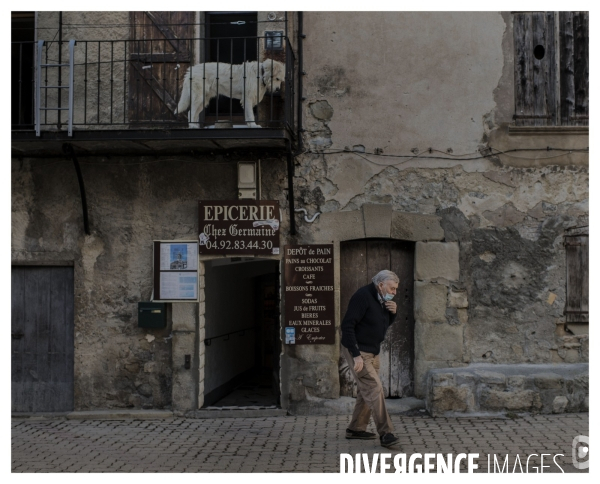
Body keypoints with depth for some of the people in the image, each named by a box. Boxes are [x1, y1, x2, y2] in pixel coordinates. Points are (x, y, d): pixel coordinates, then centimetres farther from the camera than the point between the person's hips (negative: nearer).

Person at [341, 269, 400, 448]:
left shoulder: (383, 299, 6)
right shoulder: (363, 296, -21)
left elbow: (386, 323, 19)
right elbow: (347, 326, -25)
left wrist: (392, 312, -4)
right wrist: (356, 355, -28)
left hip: (372, 352, 10)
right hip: (357, 351, -10)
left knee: (366, 391, 14)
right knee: (375, 389, -14)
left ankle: (356, 429, 26)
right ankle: (385, 434, -12)